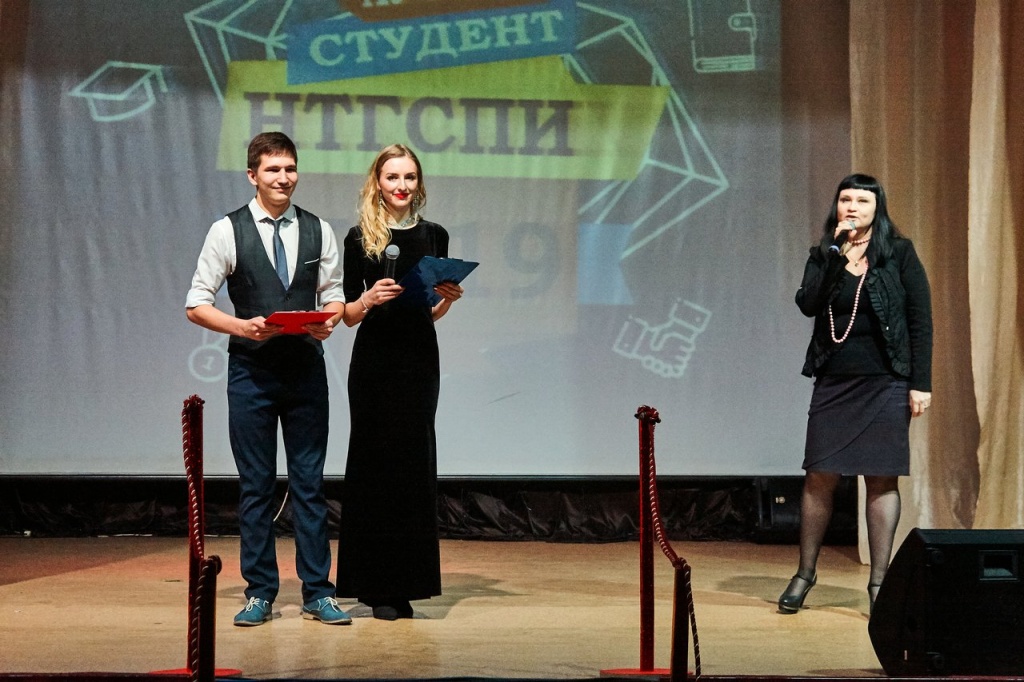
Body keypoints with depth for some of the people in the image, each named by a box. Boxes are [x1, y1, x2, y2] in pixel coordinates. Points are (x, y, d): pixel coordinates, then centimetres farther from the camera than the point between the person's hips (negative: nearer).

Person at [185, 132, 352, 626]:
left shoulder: (318, 231, 7)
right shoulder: (228, 231, -1)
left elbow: (334, 296, 11)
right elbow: (197, 305, -1)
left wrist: (328, 321, -12)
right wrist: (243, 327, -17)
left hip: (306, 367, 2)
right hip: (251, 369, -2)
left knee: (309, 482, 5)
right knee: (256, 485, 4)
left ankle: (317, 593, 11)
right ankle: (260, 593, 13)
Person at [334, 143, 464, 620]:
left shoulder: (434, 236, 10)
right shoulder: (360, 238, 0)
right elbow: (348, 313, 1)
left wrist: (449, 298, -5)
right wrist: (369, 299, -19)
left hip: (419, 357, 3)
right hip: (375, 361, -3)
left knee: (414, 464, 4)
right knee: (376, 464, -1)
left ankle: (405, 583, 11)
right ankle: (377, 586, 5)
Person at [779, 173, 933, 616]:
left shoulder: (900, 253, 1)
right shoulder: (823, 254, 7)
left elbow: (921, 320, -1)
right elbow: (807, 305, -10)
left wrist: (921, 383, -7)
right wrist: (835, 253, -15)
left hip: (886, 383, -2)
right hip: (833, 381, 2)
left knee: (881, 479, 1)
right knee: (820, 477, 3)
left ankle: (878, 581, 8)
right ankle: (805, 574, 14)